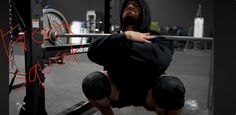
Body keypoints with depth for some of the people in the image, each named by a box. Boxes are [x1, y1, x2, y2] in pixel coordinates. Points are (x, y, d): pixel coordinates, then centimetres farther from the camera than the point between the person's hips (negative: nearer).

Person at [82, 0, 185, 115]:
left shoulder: (156, 38, -14)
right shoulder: (116, 36, -4)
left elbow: (159, 59, -40)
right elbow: (92, 52, -24)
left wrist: (119, 43, -30)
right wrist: (125, 36, -32)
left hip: (148, 91, -3)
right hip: (120, 89, 3)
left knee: (172, 87, -34)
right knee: (91, 82, -25)